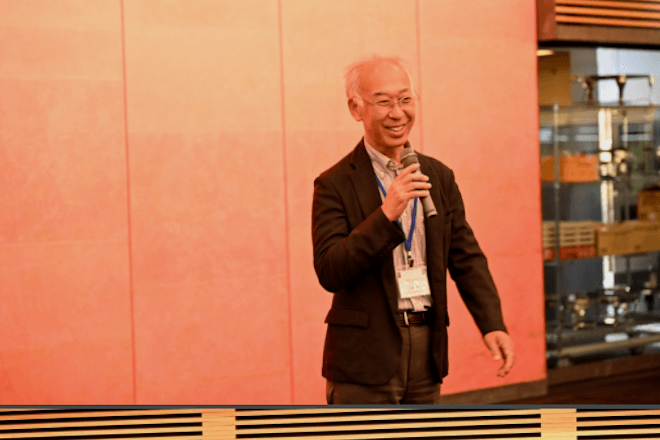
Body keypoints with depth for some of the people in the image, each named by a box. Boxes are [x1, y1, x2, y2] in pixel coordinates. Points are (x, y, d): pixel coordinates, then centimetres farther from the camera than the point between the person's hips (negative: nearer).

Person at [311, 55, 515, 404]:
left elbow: (466, 259, 11)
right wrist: (386, 214, -25)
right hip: (364, 361, -5)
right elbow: (329, 273, -16)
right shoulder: (336, 185, -6)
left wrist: (492, 324, -3)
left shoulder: (439, 177, 10)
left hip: (426, 350, 5)